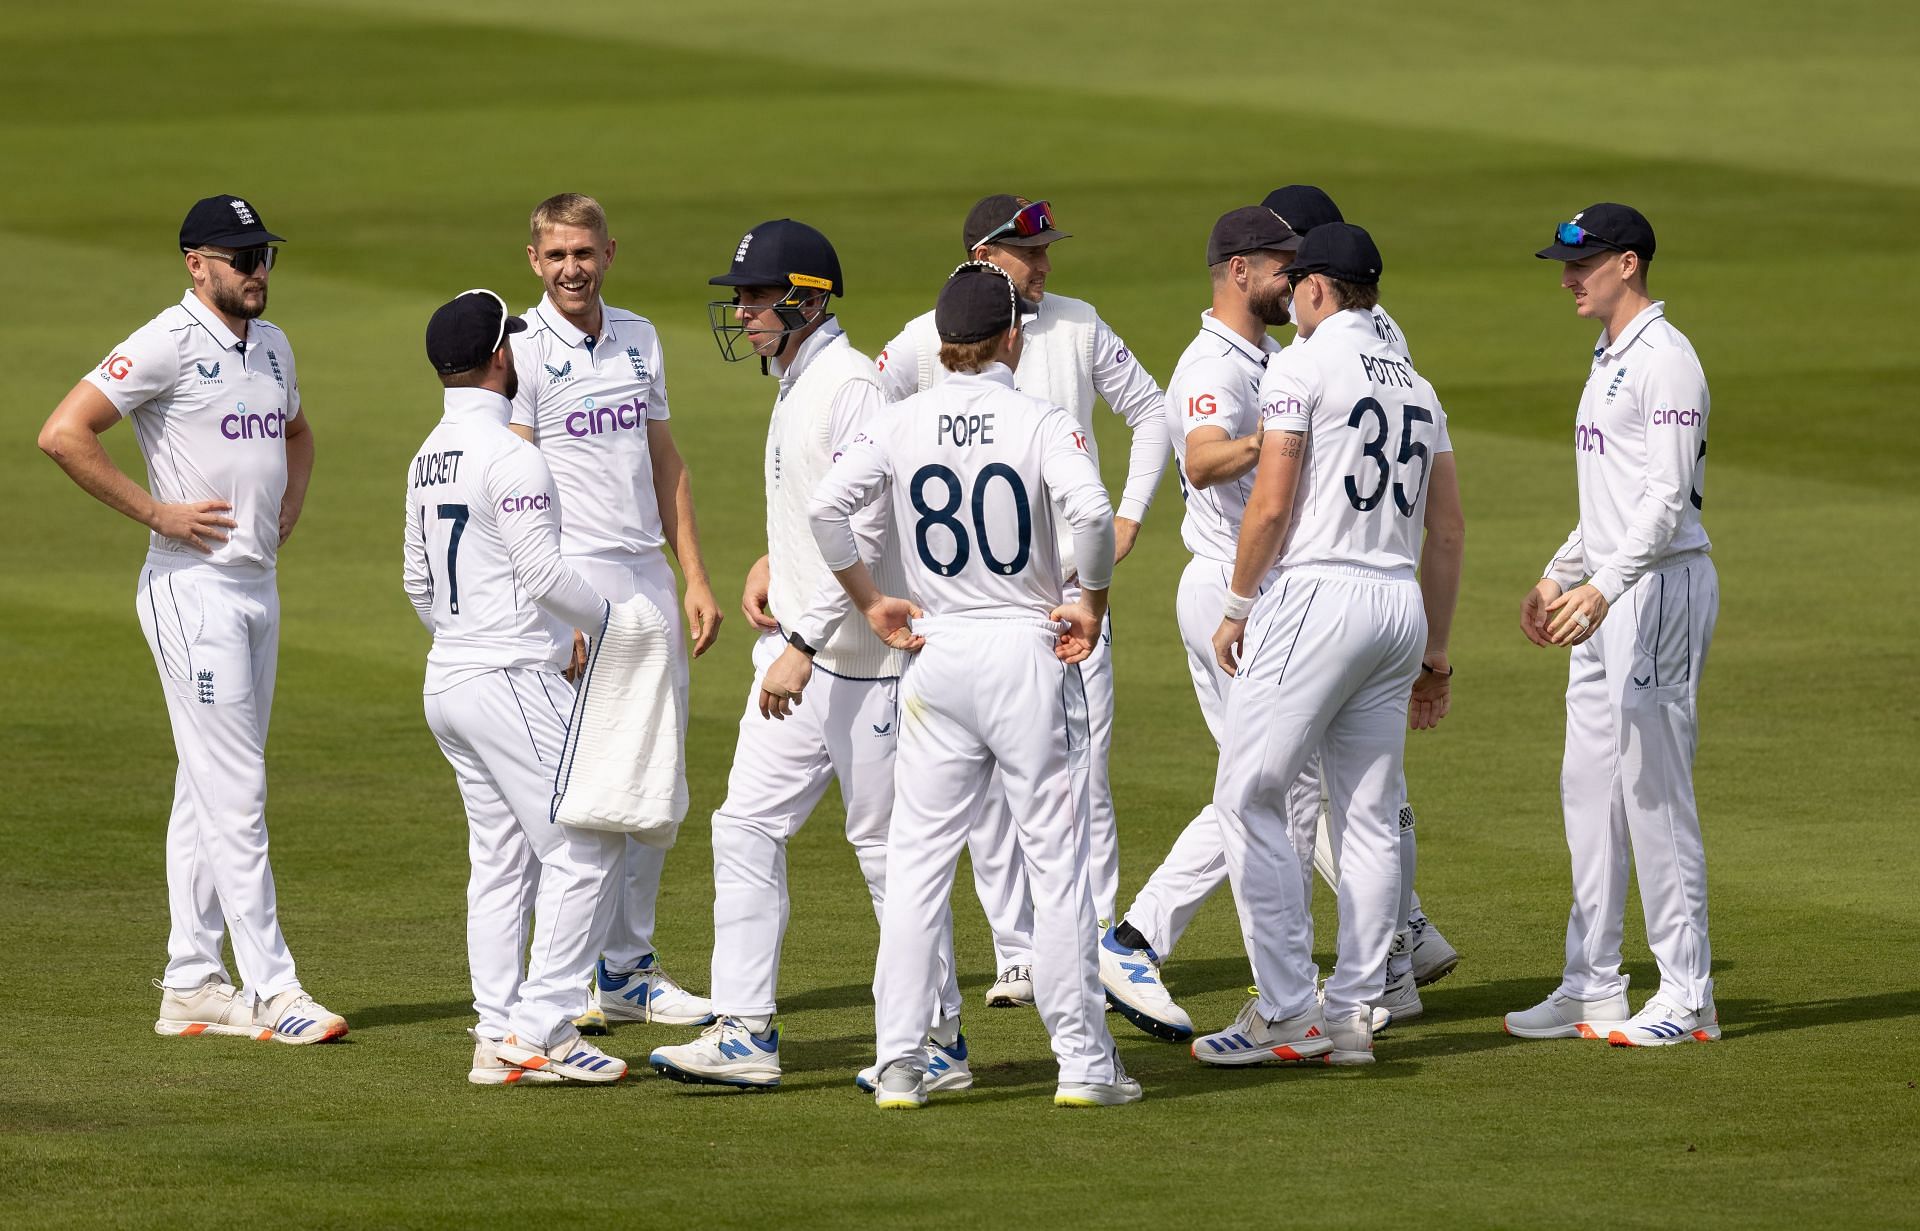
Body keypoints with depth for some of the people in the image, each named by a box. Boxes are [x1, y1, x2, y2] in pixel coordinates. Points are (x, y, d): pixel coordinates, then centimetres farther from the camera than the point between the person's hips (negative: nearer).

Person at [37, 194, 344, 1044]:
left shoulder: (271, 347, 13)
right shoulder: (168, 345, -12)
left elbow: (296, 431, 34)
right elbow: (63, 434, -20)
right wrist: (155, 511, -17)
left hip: (258, 584, 9)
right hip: (194, 585, -9)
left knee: (212, 791, 11)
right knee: (234, 792, -9)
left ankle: (192, 985, 16)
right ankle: (272, 993, -11)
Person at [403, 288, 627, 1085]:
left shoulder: (428, 458, 12)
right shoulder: (509, 455, -16)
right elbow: (544, 574, -19)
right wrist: (613, 621, -3)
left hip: (447, 682, 9)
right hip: (513, 680, -9)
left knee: (502, 861, 12)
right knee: (583, 848, -5)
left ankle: (497, 1035, 10)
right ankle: (542, 1031, -9)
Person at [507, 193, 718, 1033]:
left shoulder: (638, 338, 13)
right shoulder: (522, 349, -7)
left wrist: (695, 578, 13)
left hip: (648, 576, 7)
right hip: (575, 577, -7)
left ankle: (630, 965, 16)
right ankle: (583, 973, -2)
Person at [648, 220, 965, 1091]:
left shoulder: (852, 387, -16)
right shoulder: (794, 388, 15)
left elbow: (864, 534, -24)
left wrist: (804, 645, -26)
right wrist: (770, 563, 13)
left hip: (860, 655, -10)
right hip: (796, 648, 10)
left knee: (885, 843, -2)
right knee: (746, 827, 4)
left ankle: (939, 1044, 7)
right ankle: (745, 1033, 4)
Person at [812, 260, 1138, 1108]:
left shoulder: (902, 425, 2)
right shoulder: (1042, 424, -7)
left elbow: (827, 507, -7)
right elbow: (1090, 512, -24)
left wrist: (872, 601, 4)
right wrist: (1091, 600, -8)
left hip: (939, 651, 3)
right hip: (1030, 653, -3)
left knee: (917, 862, 6)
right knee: (1058, 858, 3)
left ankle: (899, 1063, 2)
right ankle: (1083, 1062, 4)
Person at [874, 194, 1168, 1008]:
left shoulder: (1077, 327, 5)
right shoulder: (926, 342, -3)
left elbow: (1150, 412, 16)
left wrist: (1129, 515, 8)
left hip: (1070, 583, 1)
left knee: (1080, 777, -3)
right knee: (987, 783, 0)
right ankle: (1018, 958, 6)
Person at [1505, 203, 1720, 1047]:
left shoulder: (1665, 360, -14)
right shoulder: (1610, 360, 17)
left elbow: (1670, 495, -22)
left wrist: (1603, 588, -31)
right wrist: (1559, 576, 28)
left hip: (1662, 587, -10)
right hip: (1607, 597, 10)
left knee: (1654, 788, -8)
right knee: (1590, 787, 11)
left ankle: (1686, 999, -5)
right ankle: (1592, 987, 16)